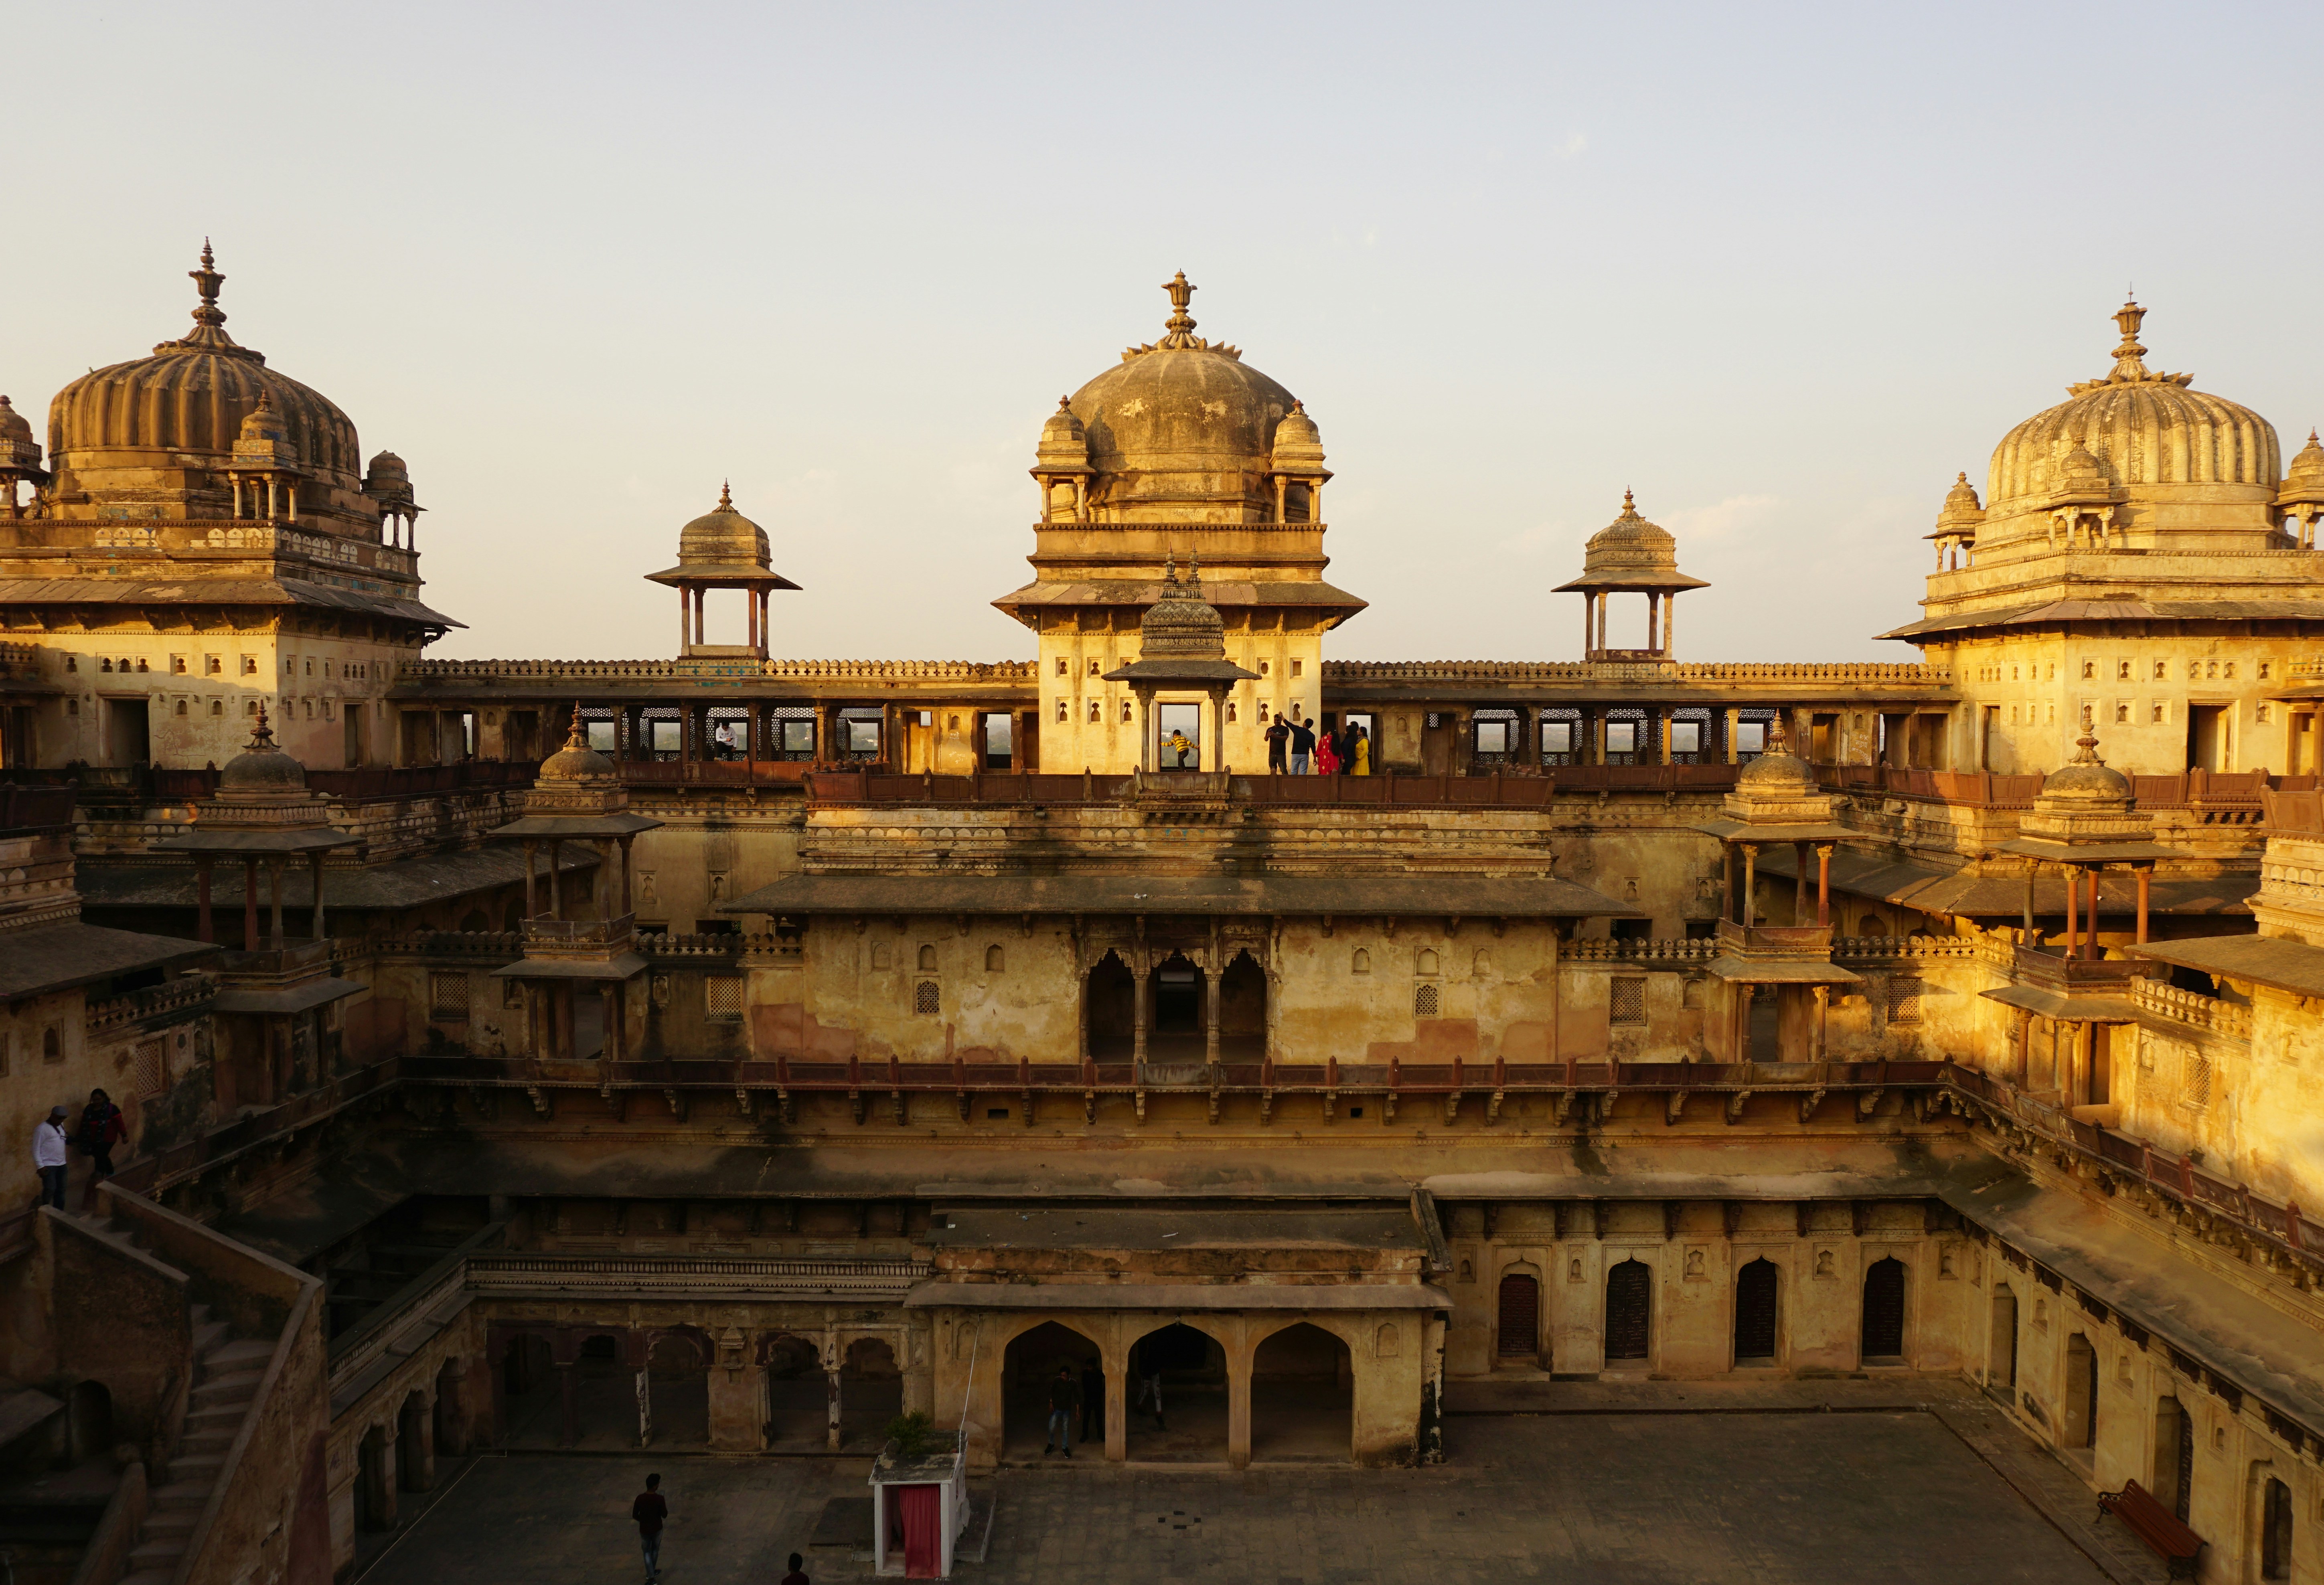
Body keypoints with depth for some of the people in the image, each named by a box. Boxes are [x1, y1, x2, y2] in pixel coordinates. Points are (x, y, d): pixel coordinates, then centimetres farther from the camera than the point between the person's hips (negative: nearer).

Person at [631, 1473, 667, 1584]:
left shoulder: (640, 1498, -17)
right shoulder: (660, 1499, -24)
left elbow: (634, 1515, -8)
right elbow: (665, 1515, -14)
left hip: (644, 1529, 1)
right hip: (657, 1529, -1)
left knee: (647, 1552, 16)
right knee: (655, 1550, 23)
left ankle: (651, 1576, 12)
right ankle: (652, 1572, 39)